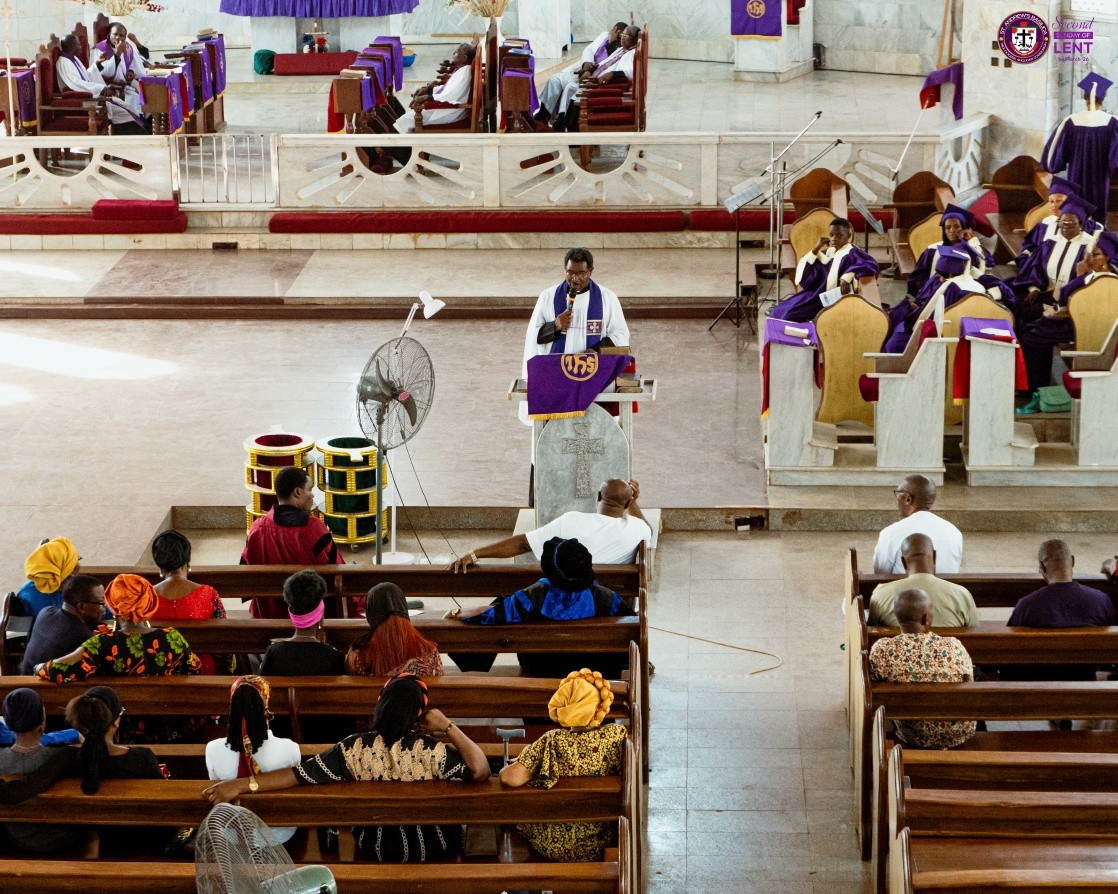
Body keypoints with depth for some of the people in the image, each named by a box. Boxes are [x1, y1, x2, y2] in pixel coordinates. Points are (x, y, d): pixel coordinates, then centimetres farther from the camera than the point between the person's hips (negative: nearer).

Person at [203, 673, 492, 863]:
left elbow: (300, 774, -28)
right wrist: (449, 727, -25)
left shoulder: (355, 749, -24)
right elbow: (481, 772, -32)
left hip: (376, 847, 2)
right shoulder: (431, 751, -30)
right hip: (434, 849, -2)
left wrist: (240, 785, -27)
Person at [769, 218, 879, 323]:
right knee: (779, 312, 2)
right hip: (820, 295, 8)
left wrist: (847, 276, -36)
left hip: (837, 300, -8)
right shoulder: (827, 253, 12)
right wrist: (816, 249, -3)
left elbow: (871, 265, -27)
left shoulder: (851, 253, -9)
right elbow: (805, 269, 7)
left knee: (791, 315, -18)